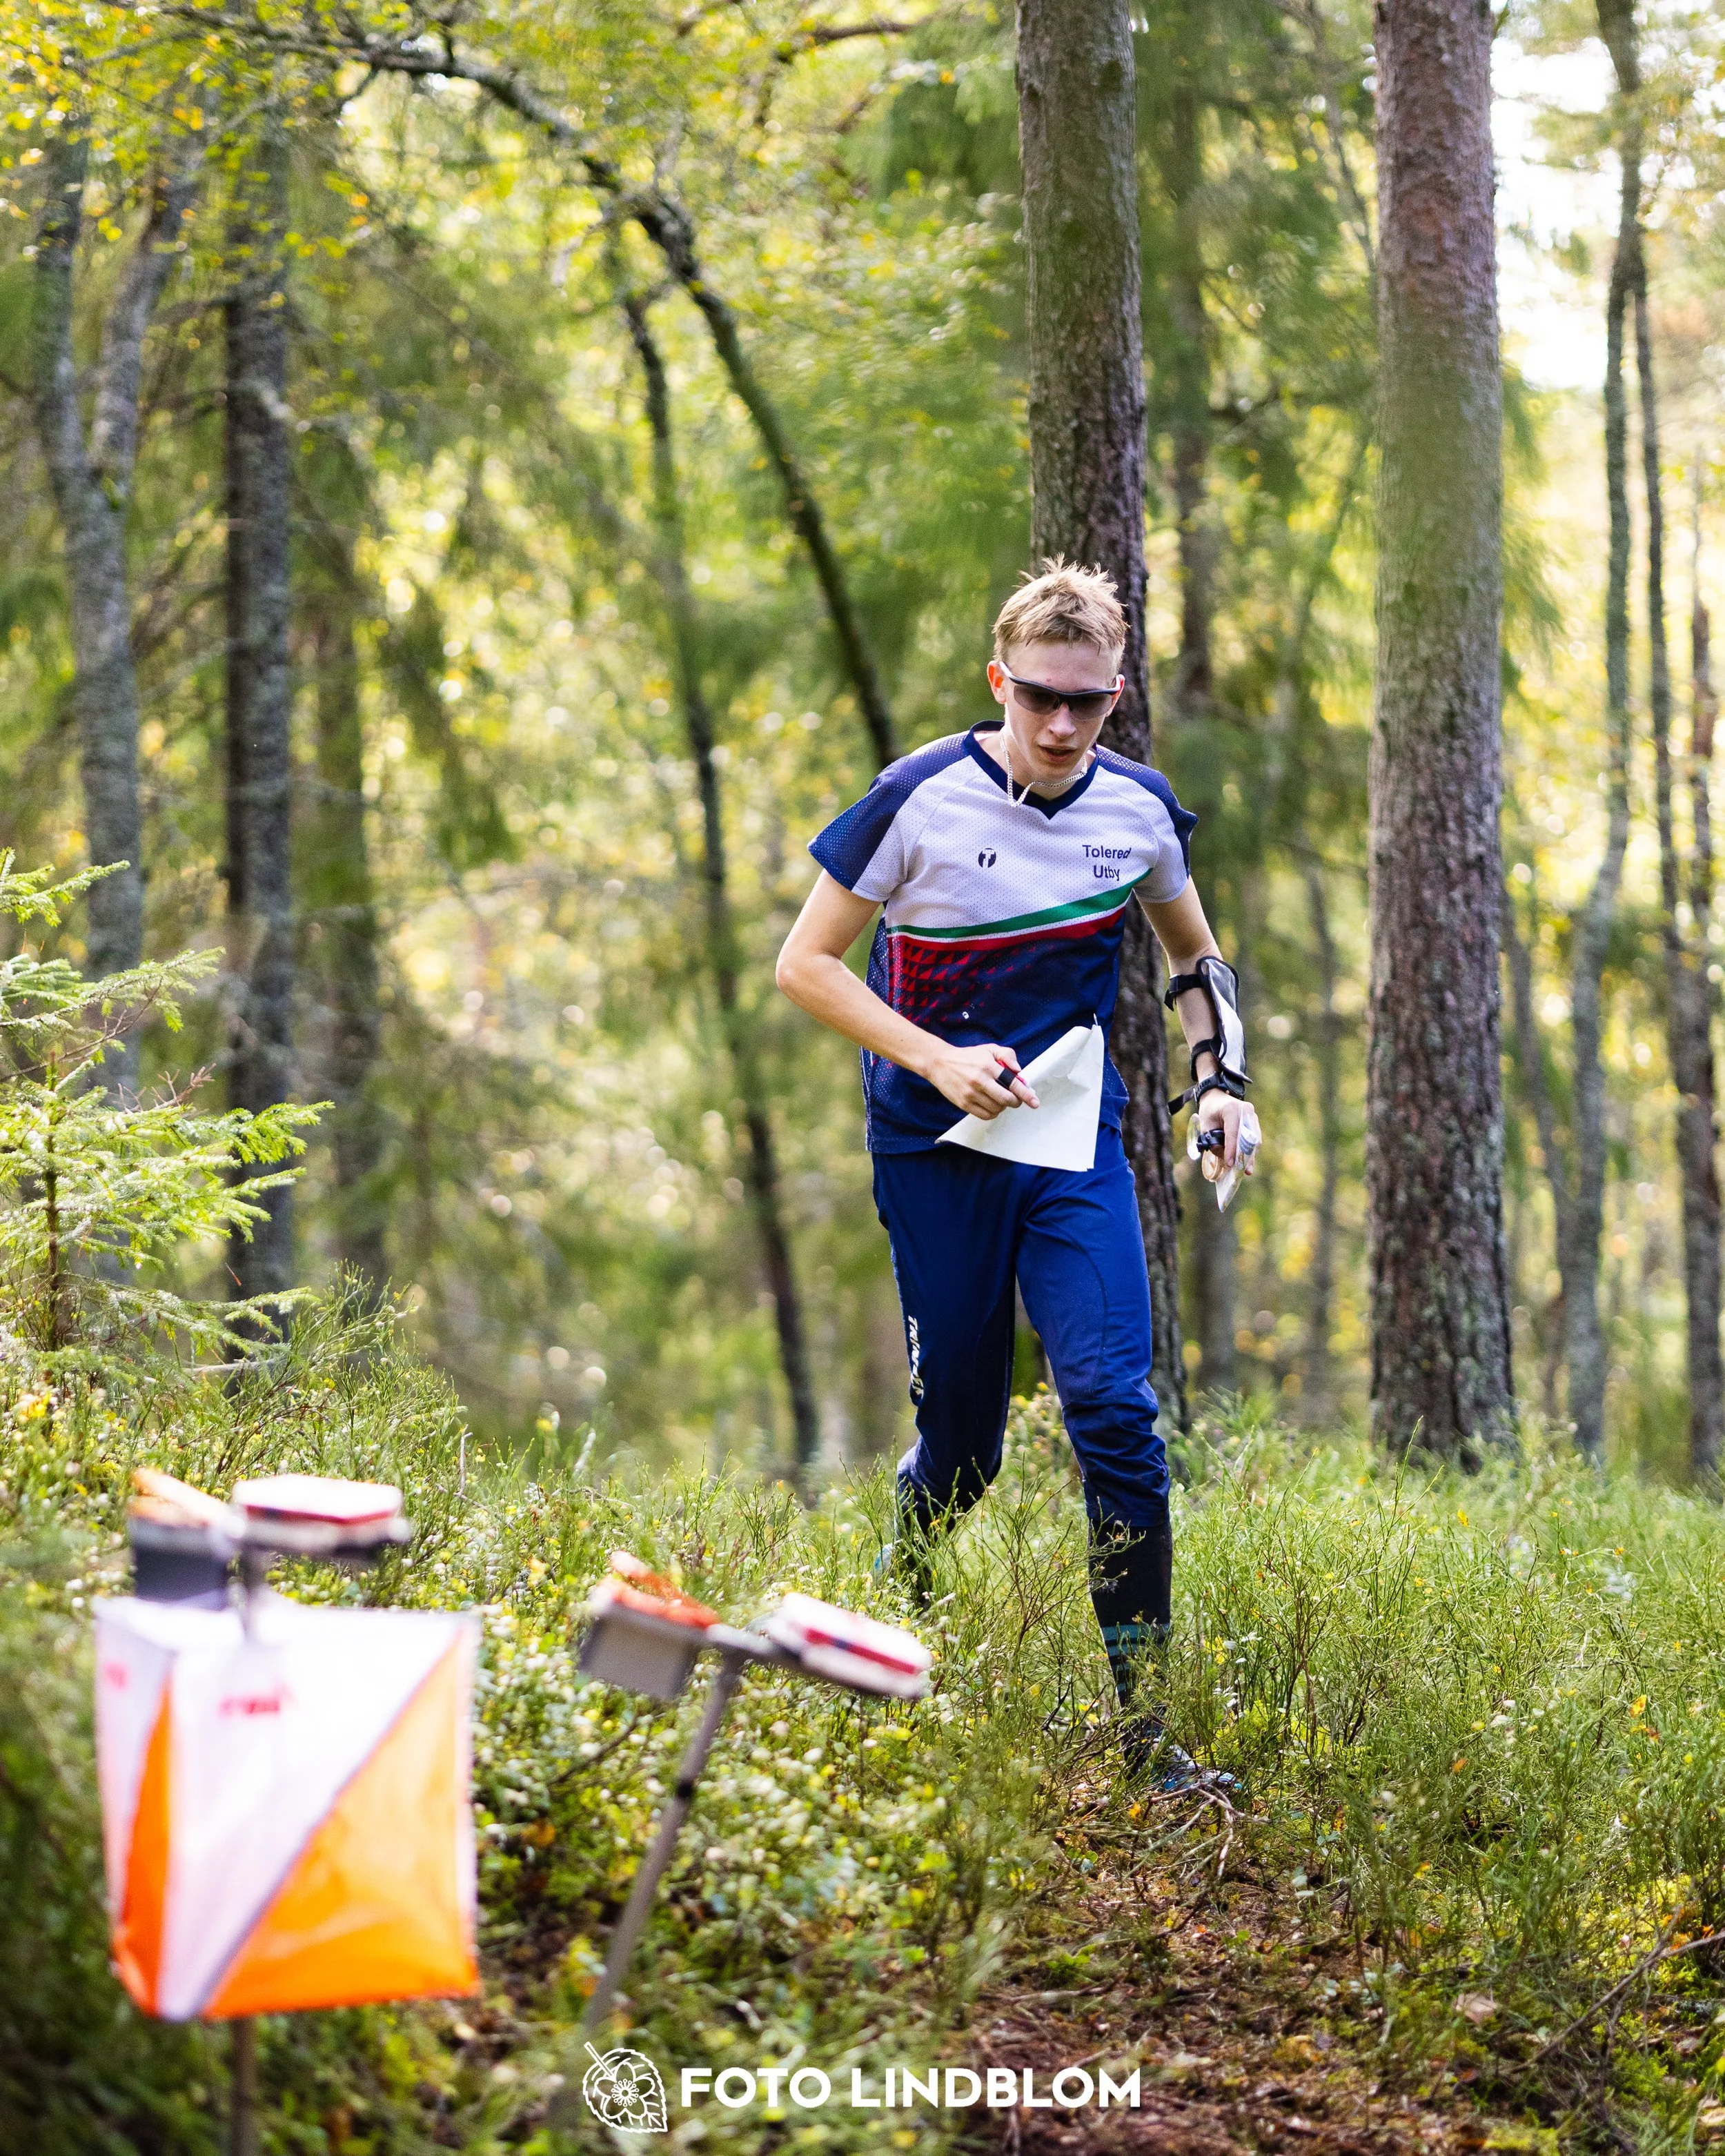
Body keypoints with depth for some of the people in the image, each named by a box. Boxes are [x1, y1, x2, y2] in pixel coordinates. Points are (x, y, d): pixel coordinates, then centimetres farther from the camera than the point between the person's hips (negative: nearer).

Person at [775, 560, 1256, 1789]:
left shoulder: (1138, 808, 0)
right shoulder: (921, 799, -11)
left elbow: (1195, 955, 18)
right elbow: (807, 963, -6)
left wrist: (1221, 1079, 1)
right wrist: (938, 1060, -17)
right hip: (938, 1150, -2)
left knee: (1114, 1406, -14)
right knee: (962, 1447, 4)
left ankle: (1146, 1717, -10)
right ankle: (897, 1595, 39)